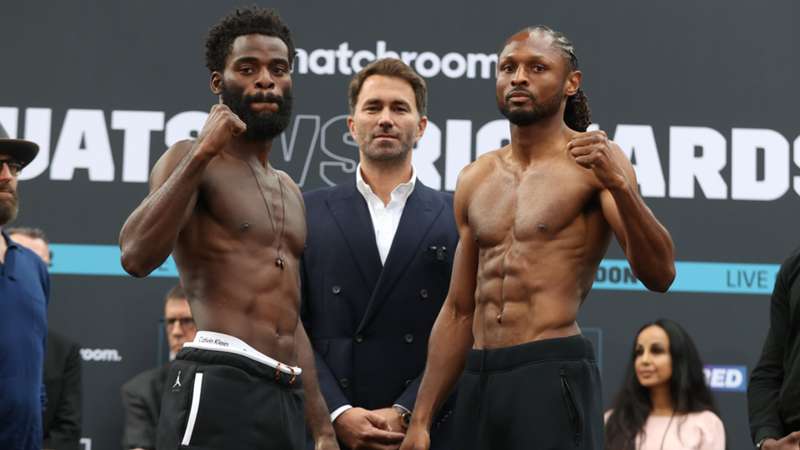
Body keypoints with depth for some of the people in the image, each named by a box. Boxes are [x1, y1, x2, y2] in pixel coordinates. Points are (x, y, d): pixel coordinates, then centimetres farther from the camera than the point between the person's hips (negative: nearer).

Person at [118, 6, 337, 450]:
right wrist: (201, 154, -19)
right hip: (218, 385, -8)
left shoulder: (289, 191, 24)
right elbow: (136, 257, -17)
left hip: (288, 397, 8)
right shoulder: (190, 160, 0)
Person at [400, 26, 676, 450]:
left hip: (553, 376, -6)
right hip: (478, 380, 6)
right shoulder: (475, 180, 13)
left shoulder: (593, 160, -2)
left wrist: (619, 185, -26)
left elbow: (659, 275, -12)